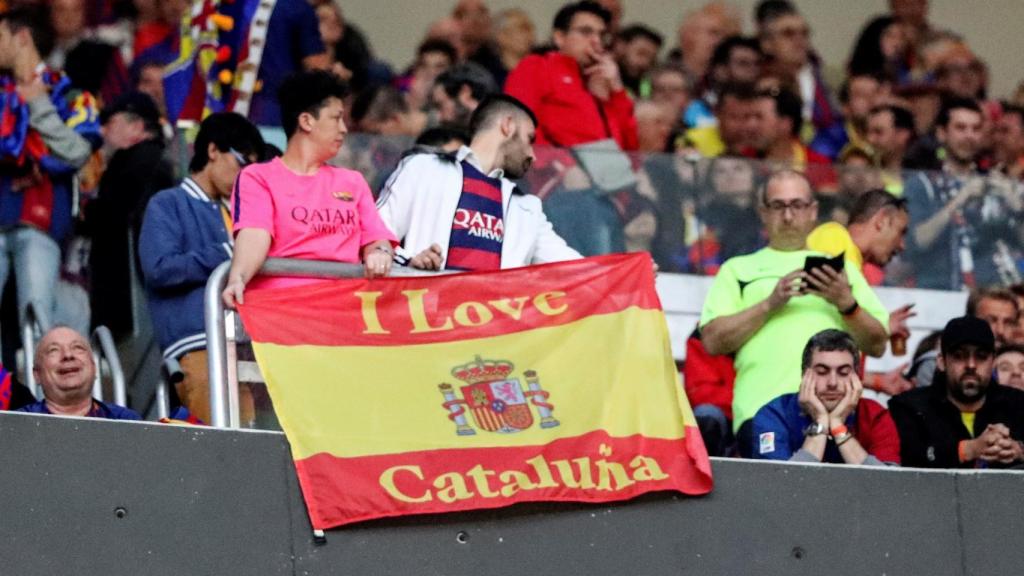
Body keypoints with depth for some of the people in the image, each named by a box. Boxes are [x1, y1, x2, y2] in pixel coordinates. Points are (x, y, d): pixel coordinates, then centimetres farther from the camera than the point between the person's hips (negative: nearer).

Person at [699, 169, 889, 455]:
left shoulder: (843, 269, 25)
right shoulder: (739, 269, 20)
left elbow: (877, 345, 15)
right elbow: (713, 340, 4)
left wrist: (846, 304, -2)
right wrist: (770, 303, -4)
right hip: (762, 408, -1)